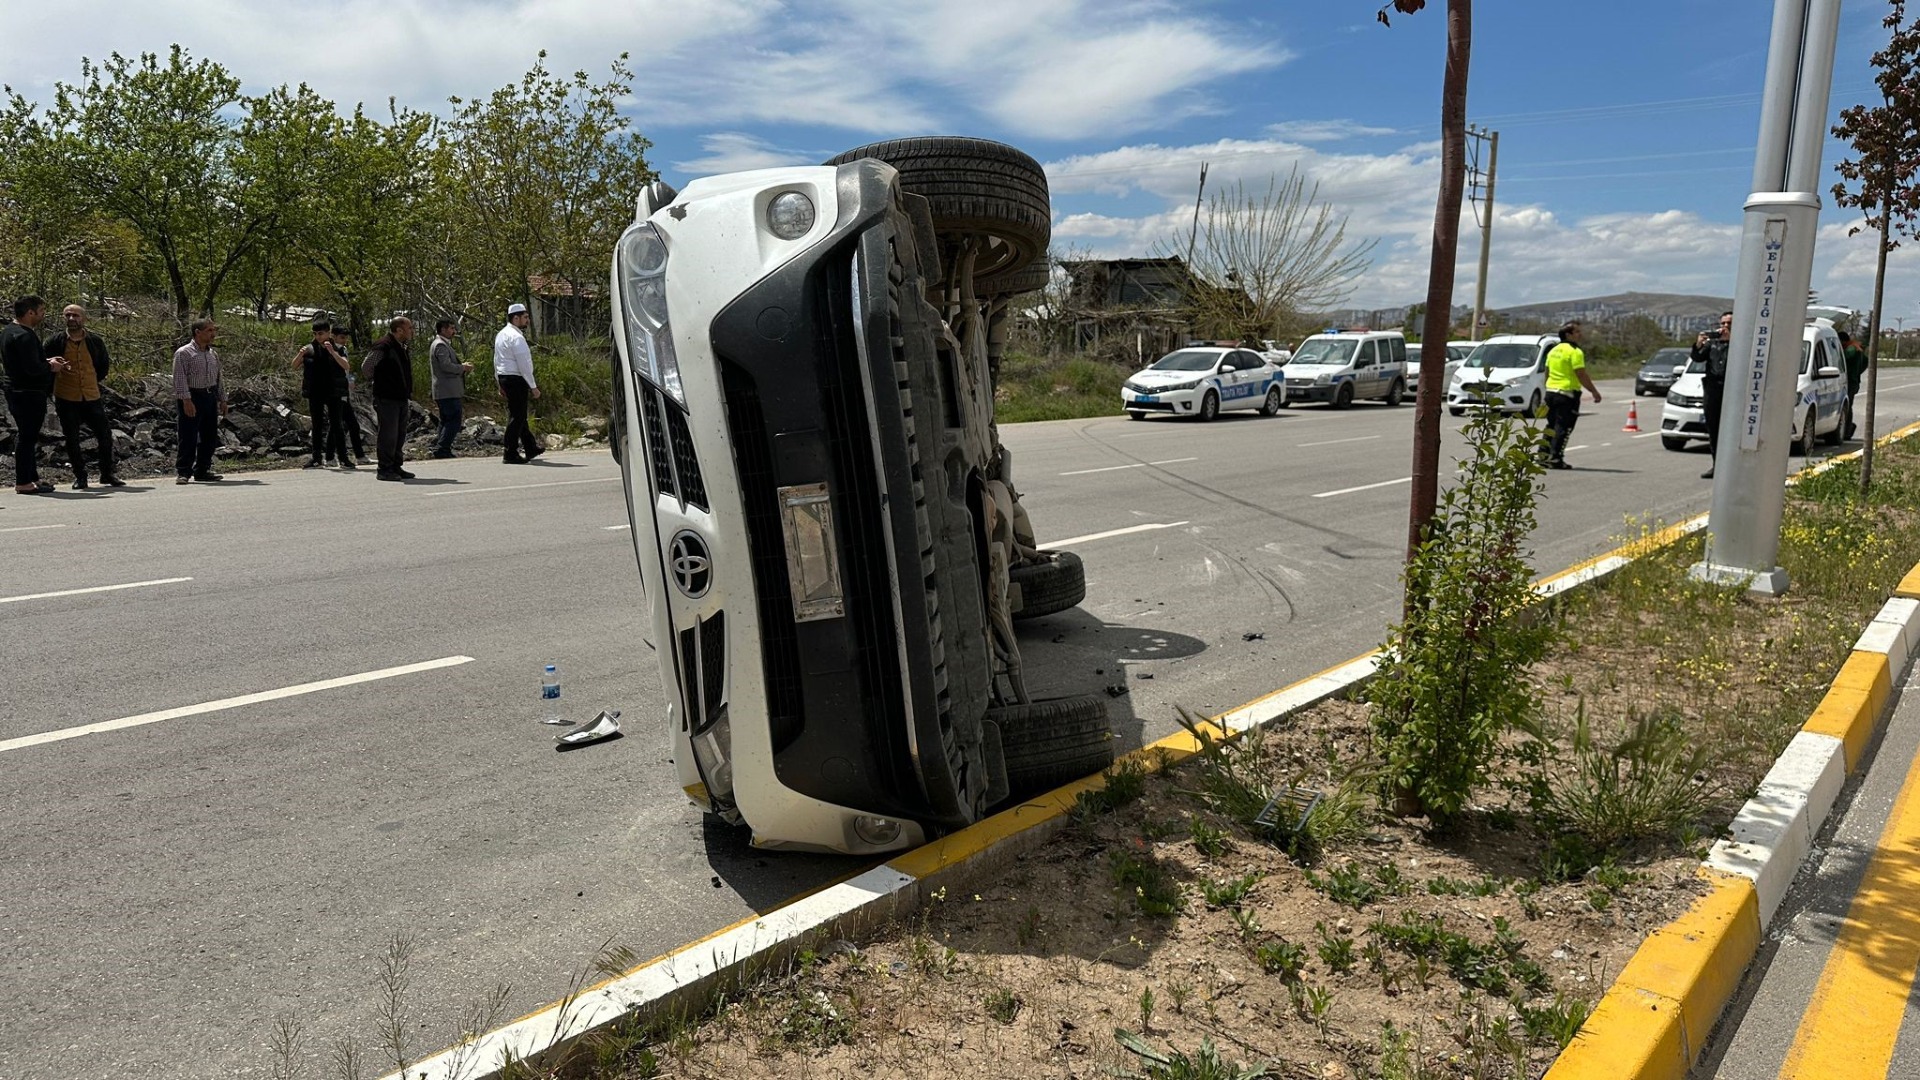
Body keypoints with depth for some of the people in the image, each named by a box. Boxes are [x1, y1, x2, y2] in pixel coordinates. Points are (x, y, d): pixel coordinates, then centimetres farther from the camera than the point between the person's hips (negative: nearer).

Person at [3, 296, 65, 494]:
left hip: (16, 392, 11)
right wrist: (51, 367, -6)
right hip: (29, 395, -11)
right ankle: (23, 483, -2)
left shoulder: (8, 331, 14)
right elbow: (33, 368, -24)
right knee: (27, 437, -5)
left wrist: (47, 361, 12)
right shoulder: (24, 336, -18)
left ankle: (31, 478, 24)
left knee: (26, 436, 16)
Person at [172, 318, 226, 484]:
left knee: (210, 437, 9)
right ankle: (183, 472, -1)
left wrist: (223, 399, 17)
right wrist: (186, 400, -20)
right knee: (189, 438, -6)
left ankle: (202, 471, 18)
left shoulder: (213, 354, 15)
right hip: (192, 399, -7)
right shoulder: (183, 353, -7)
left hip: (210, 398, 7)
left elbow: (219, 378, 21)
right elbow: (180, 379, -13)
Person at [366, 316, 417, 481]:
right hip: (387, 399, -9)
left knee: (400, 434, 12)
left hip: (401, 398, 9)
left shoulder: (402, 347, 14)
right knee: (388, 434, -6)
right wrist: (373, 381, 0)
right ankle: (384, 470, -1)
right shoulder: (383, 347, -15)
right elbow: (368, 365, -14)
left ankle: (396, 467, 20)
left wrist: (408, 392, 19)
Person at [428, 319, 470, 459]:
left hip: (444, 391, 11)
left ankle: (442, 450, 15)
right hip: (448, 391, -11)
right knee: (454, 420, -12)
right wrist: (463, 367, -9)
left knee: (446, 421, 13)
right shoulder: (441, 345, -12)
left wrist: (461, 364, 11)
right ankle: (442, 448, -14)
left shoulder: (443, 344, 22)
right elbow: (446, 366, -22)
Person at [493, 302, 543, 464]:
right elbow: (524, 364, -19)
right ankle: (511, 454, -1)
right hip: (516, 379, -10)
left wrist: (500, 384, 24)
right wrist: (533, 387, -16)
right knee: (516, 417, -4)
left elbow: (497, 361, 19)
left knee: (519, 414, 18)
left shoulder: (501, 334, 14)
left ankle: (530, 448, 29)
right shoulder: (516, 337, -16)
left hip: (504, 377, 10)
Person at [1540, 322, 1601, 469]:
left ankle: (1544, 455, 18)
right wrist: (1594, 391, -10)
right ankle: (1555, 458, -6)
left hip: (1551, 391, 8)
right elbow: (1581, 375, -17)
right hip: (1567, 393, -8)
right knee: (1563, 427, -4)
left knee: (1551, 426, 16)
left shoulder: (1553, 350, 12)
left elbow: (1547, 373, 18)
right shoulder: (1575, 352, -13)